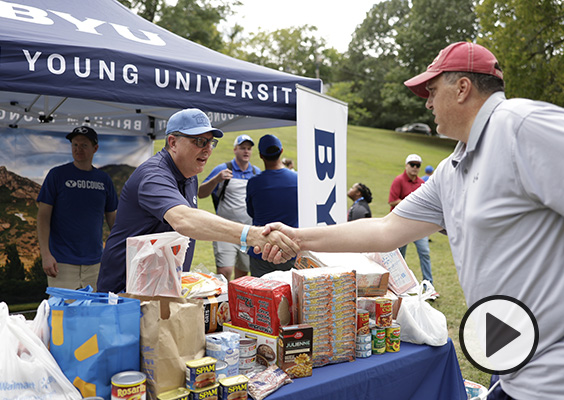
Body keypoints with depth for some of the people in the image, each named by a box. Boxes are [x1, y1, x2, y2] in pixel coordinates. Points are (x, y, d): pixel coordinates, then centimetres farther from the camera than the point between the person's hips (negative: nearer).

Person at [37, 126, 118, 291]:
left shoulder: (104, 179, 9)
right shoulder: (57, 175, -1)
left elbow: (112, 218, 16)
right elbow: (43, 216, -3)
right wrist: (45, 254, -13)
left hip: (94, 263, 3)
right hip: (62, 263, -3)